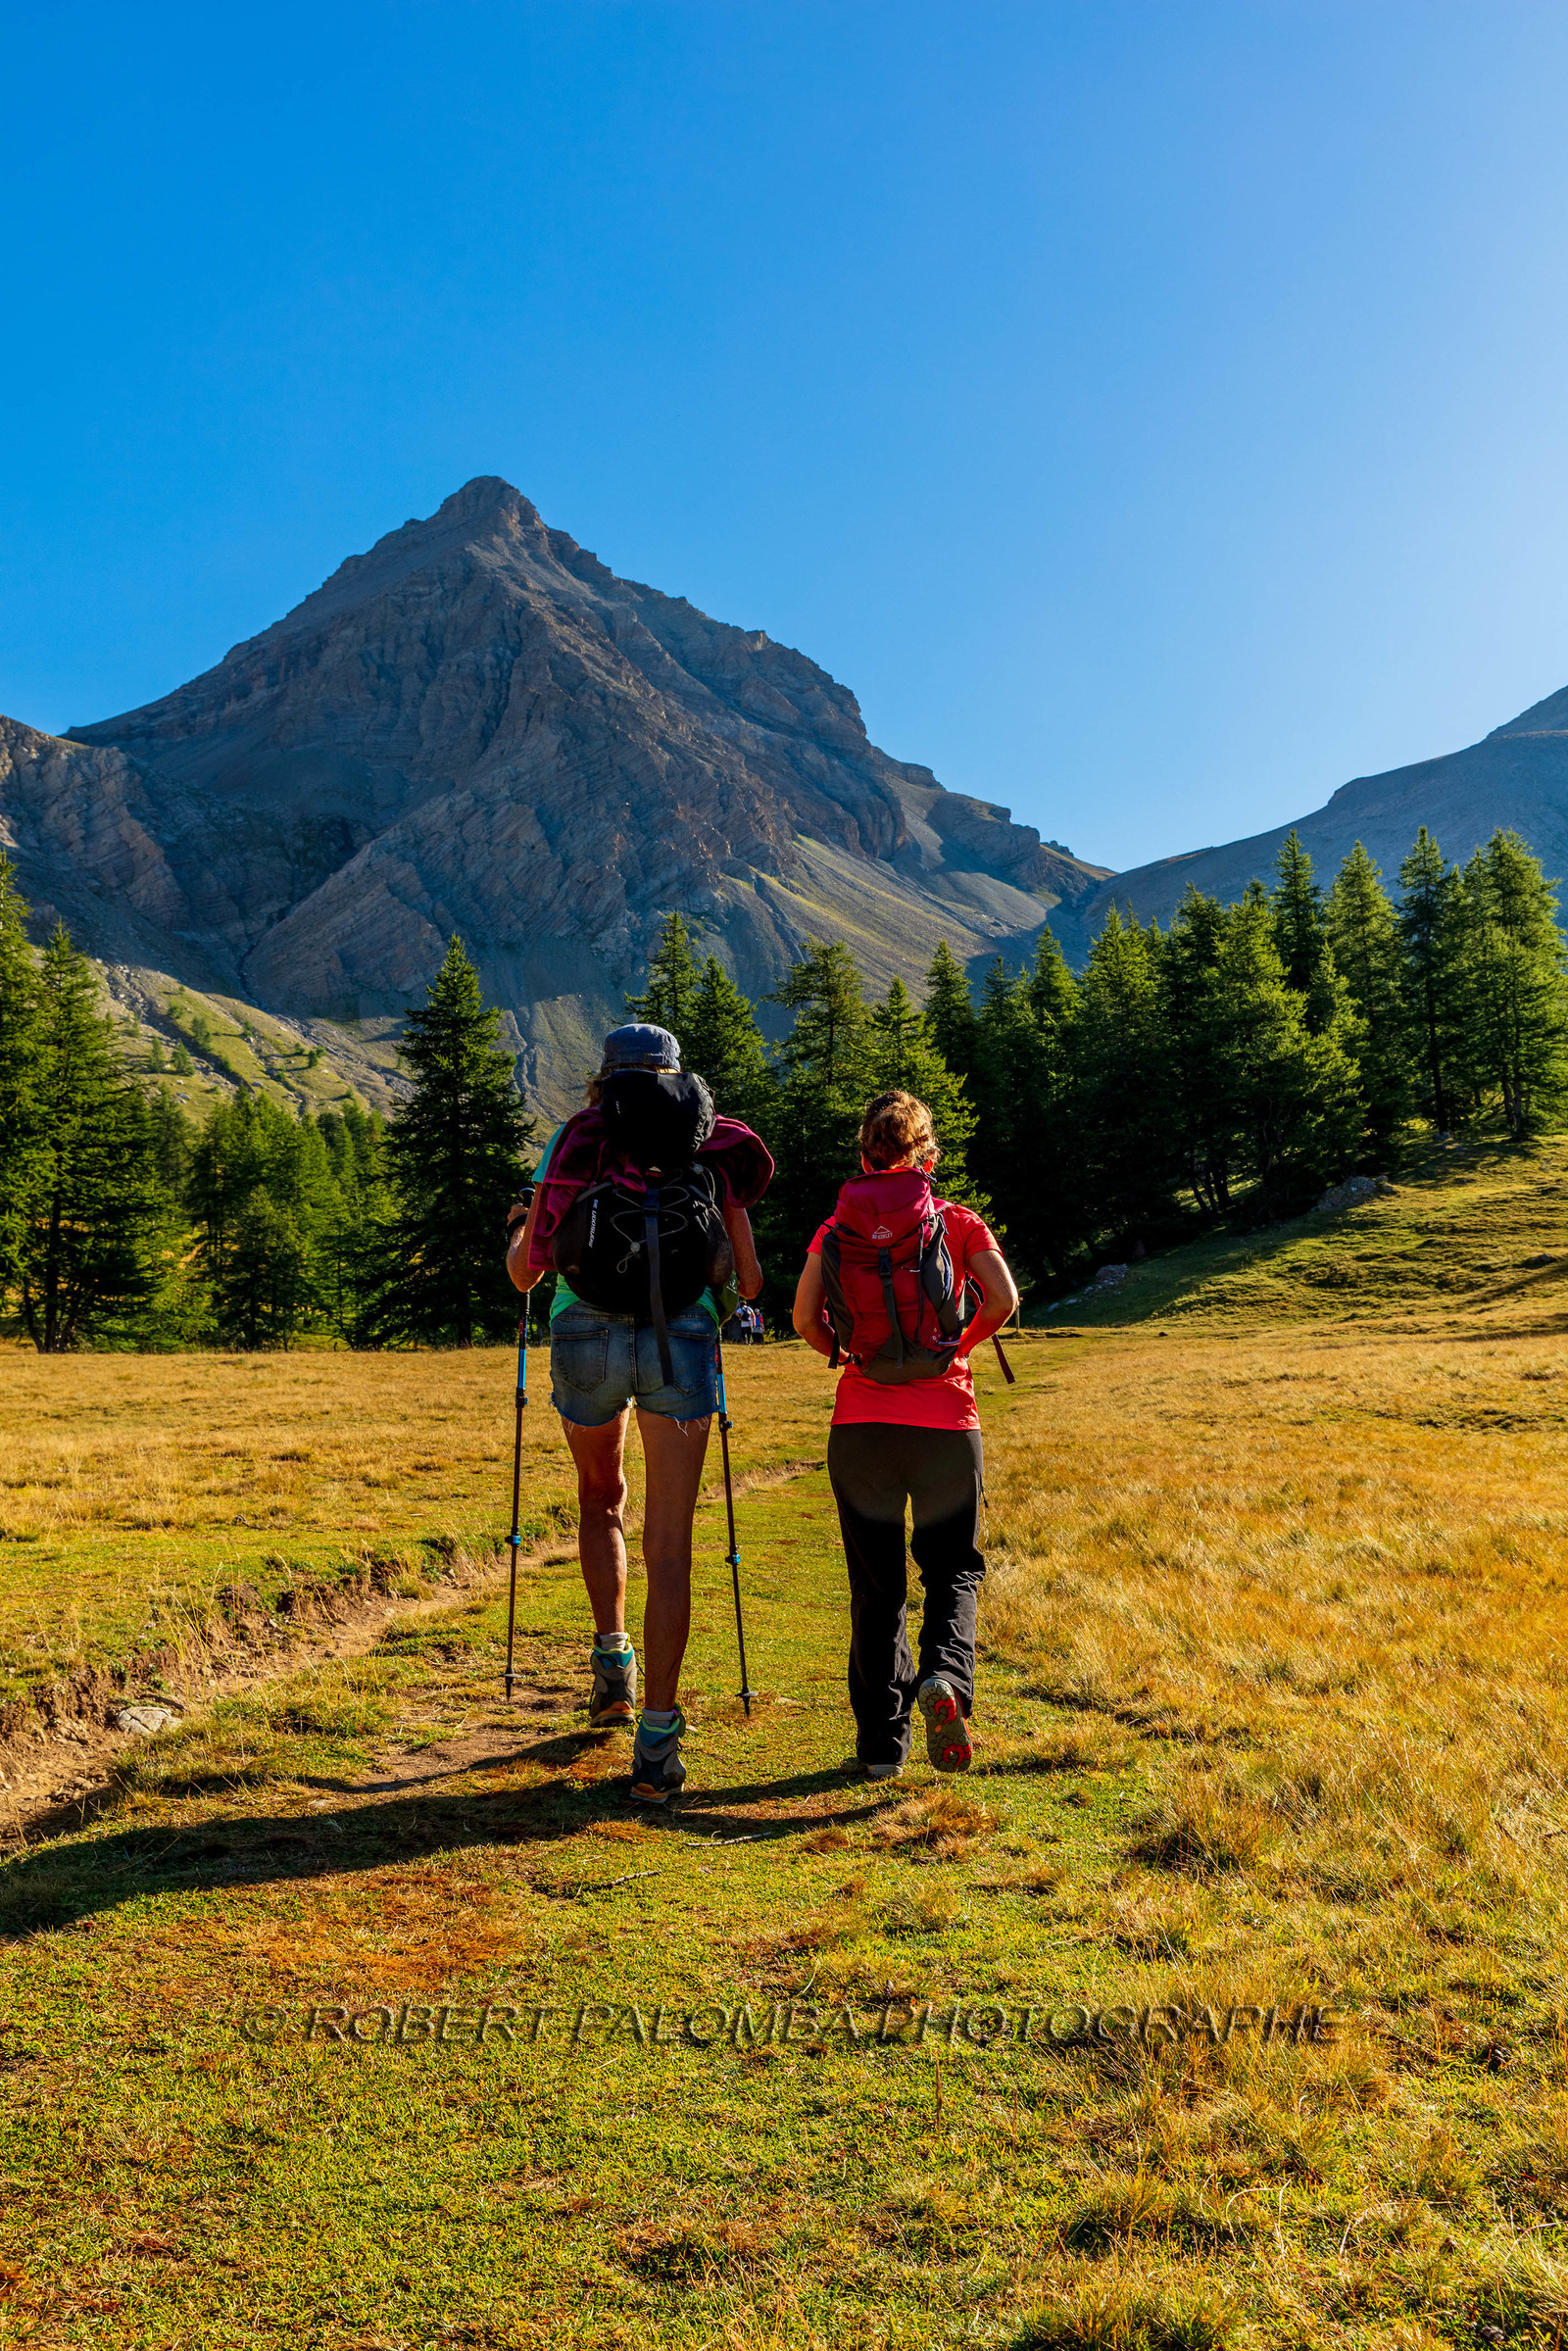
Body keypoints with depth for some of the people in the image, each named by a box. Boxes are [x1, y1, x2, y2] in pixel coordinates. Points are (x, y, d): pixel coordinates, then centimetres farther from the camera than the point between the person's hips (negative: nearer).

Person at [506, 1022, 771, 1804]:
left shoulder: (570, 1144, 16)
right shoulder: (712, 1151, 17)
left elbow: (526, 1273, 18)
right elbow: (750, 1284, 16)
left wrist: (517, 1227, 40)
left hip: (586, 1331, 1)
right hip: (680, 1337, -1)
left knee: (600, 1498, 29)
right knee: (670, 1543, 1)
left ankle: (612, 1660, 22)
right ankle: (656, 1744, -5)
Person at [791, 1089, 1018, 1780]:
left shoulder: (837, 1226, 7)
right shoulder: (959, 1221, 4)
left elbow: (804, 1318, -3)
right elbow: (1003, 1299, -9)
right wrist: (959, 1348, 8)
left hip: (861, 1424, 1)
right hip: (946, 1421, -1)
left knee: (876, 1585, 12)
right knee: (952, 1569, 14)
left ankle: (881, 1742, 14)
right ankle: (944, 1676, -15)